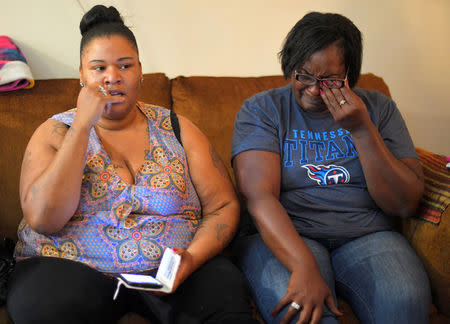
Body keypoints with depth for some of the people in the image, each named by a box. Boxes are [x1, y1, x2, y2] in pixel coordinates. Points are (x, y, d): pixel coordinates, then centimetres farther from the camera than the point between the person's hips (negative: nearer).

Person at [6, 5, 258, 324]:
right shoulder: (54, 133, 2)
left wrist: (193, 257, -19)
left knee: (227, 295, -31)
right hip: (73, 269, 2)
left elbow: (223, 206, 2)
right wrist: (83, 124, -16)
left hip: (171, 268, -1)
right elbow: (43, 220, -14)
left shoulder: (177, 129, 7)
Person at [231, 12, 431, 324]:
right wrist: (304, 266, -27)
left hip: (367, 236, 2)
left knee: (405, 299, -29)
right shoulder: (261, 110, 3)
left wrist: (362, 130, -9)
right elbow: (260, 197, -11)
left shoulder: (378, 108, 9)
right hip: (285, 237, -2)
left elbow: (406, 204, 1)